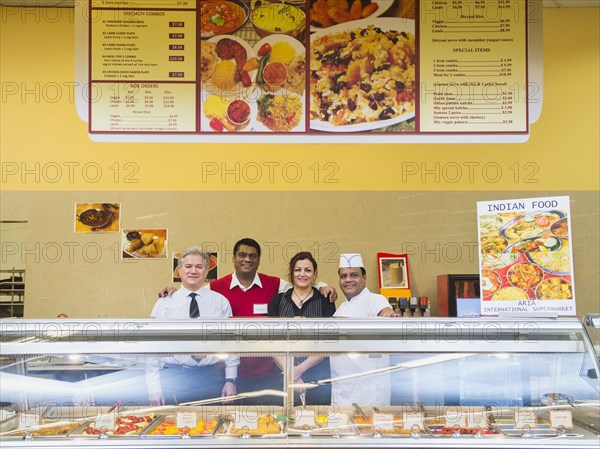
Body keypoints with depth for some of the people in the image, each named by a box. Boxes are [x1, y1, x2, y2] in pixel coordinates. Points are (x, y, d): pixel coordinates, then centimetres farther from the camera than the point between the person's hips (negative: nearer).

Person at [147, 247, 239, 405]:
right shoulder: (163, 304, 3)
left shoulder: (221, 302, 5)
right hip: (173, 377, 0)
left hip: (212, 376, 1)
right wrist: (154, 387, -3)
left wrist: (230, 380, -2)